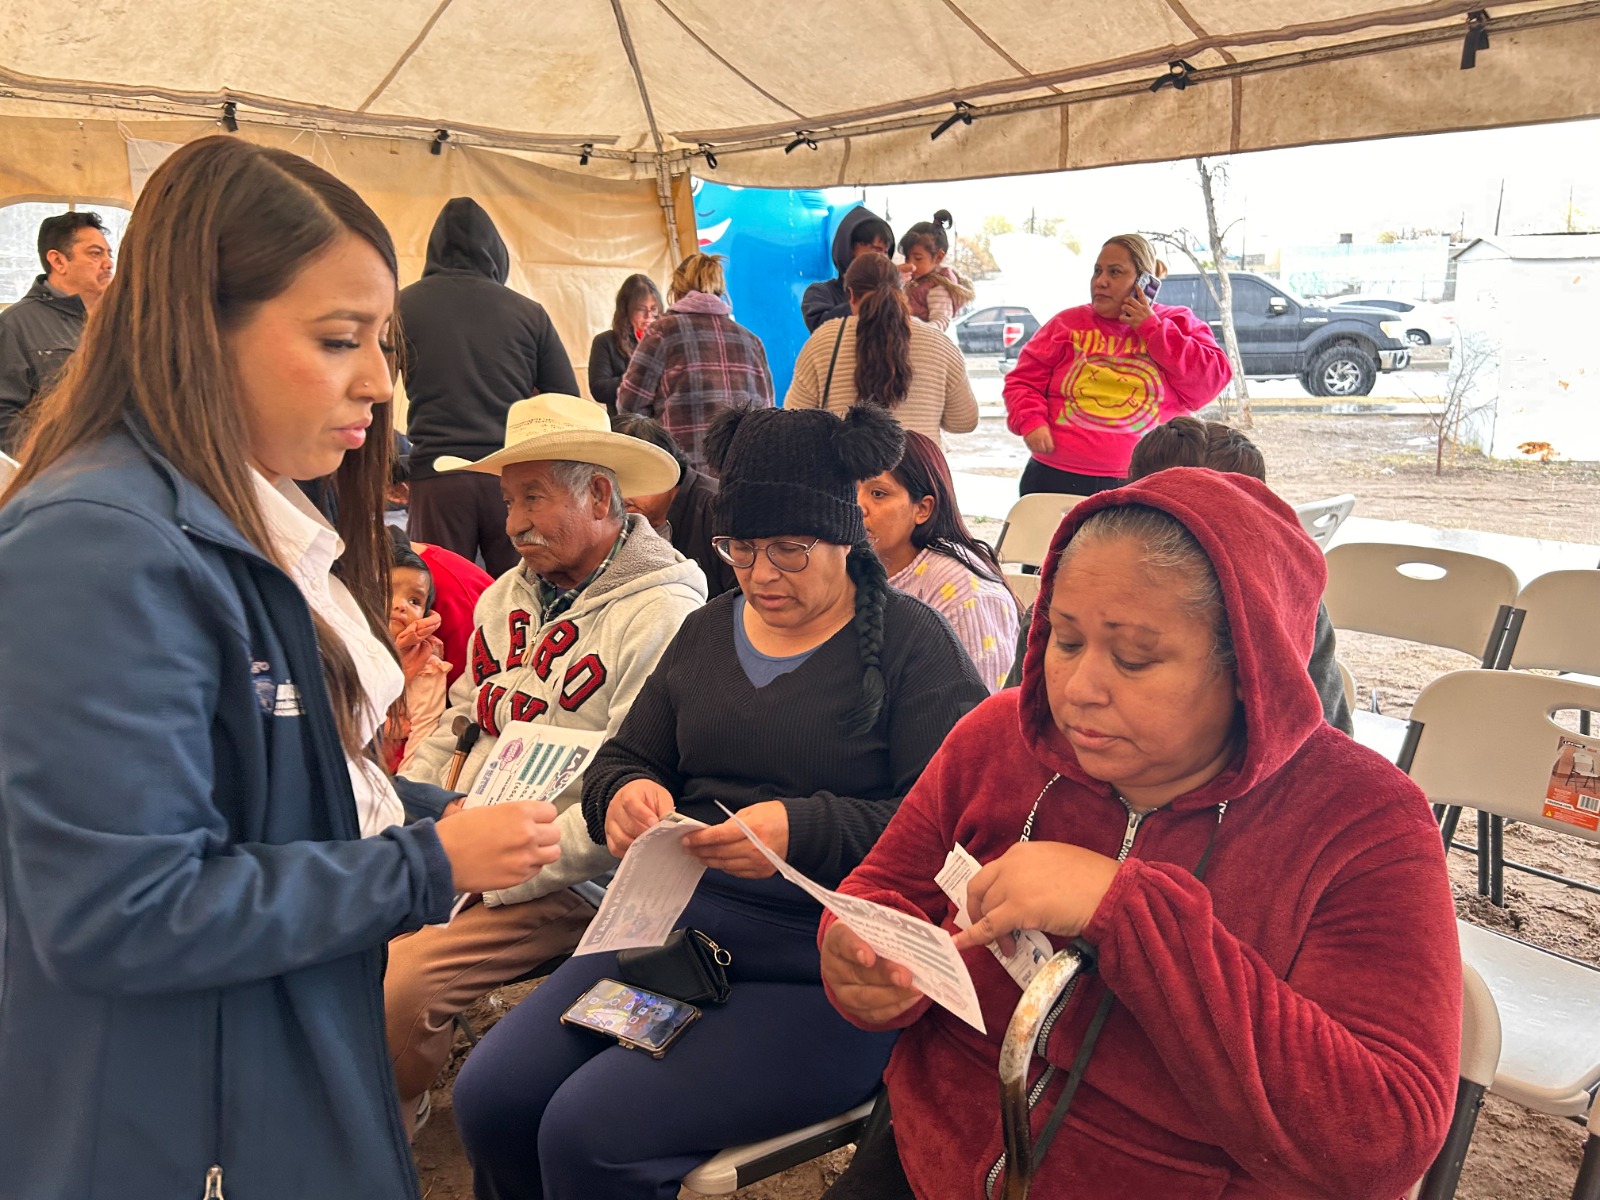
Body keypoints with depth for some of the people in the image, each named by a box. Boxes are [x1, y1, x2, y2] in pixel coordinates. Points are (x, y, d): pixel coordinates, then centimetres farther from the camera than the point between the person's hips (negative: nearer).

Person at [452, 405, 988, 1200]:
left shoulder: (910, 642, -3)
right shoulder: (706, 632, 16)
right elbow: (620, 759, 18)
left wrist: (805, 832, -25)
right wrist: (625, 795, -6)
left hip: (822, 964, -6)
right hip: (680, 923, 6)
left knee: (588, 1134, -20)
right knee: (489, 1098, -9)